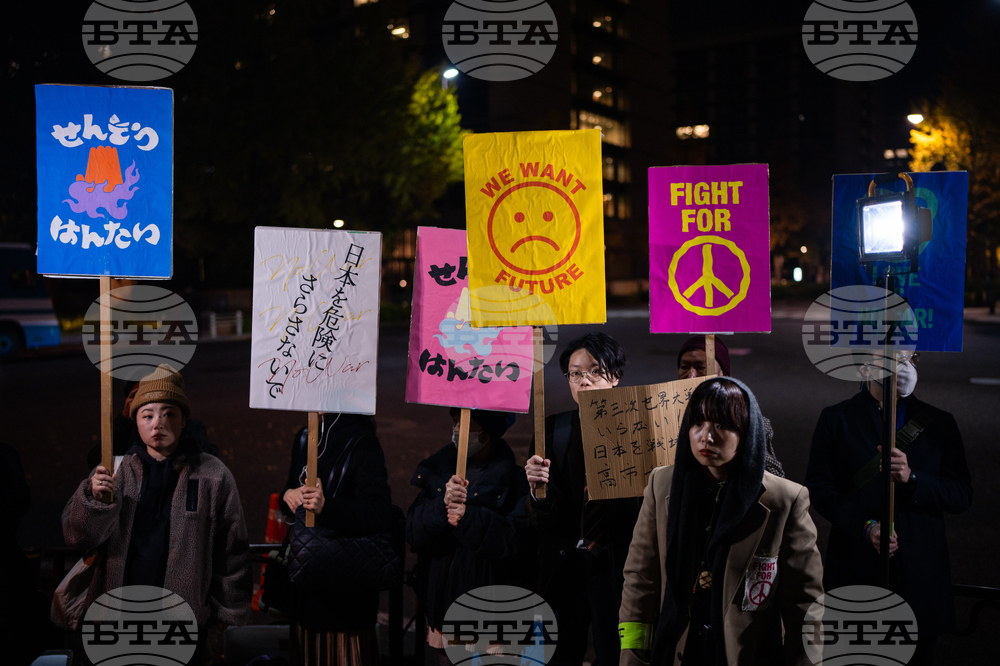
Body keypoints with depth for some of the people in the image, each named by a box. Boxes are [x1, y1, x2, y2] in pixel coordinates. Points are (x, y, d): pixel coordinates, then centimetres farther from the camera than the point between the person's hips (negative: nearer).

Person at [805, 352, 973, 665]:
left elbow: (962, 496, 0)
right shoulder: (836, 419, 0)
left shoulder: (940, 423, 5)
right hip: (856, 567, -1)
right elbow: (819, 488, -3)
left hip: (920, 572, 2)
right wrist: (864, 525, -16)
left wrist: (911, 477, -18)